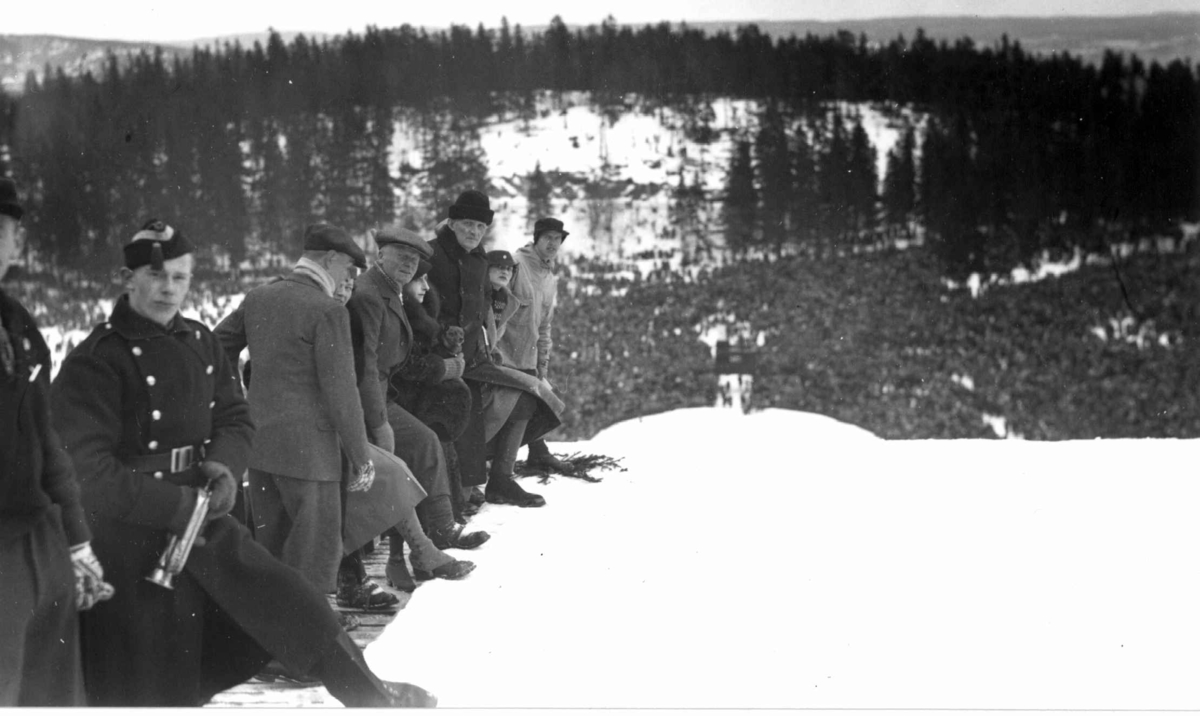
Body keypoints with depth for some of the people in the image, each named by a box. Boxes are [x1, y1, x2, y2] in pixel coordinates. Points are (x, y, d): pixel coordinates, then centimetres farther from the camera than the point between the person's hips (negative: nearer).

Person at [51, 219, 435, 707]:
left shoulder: (200, 343, 7)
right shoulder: (95, 361, -16)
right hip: (132, 540, -6)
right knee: (153, 684, 2)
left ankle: (370, 694, 21)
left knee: (290, 602, 5)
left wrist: (223, 465, -10)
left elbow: (235, 418, 13)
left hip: (202, 520, 6)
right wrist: (179, 505, -21)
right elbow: (87, 470, -21)